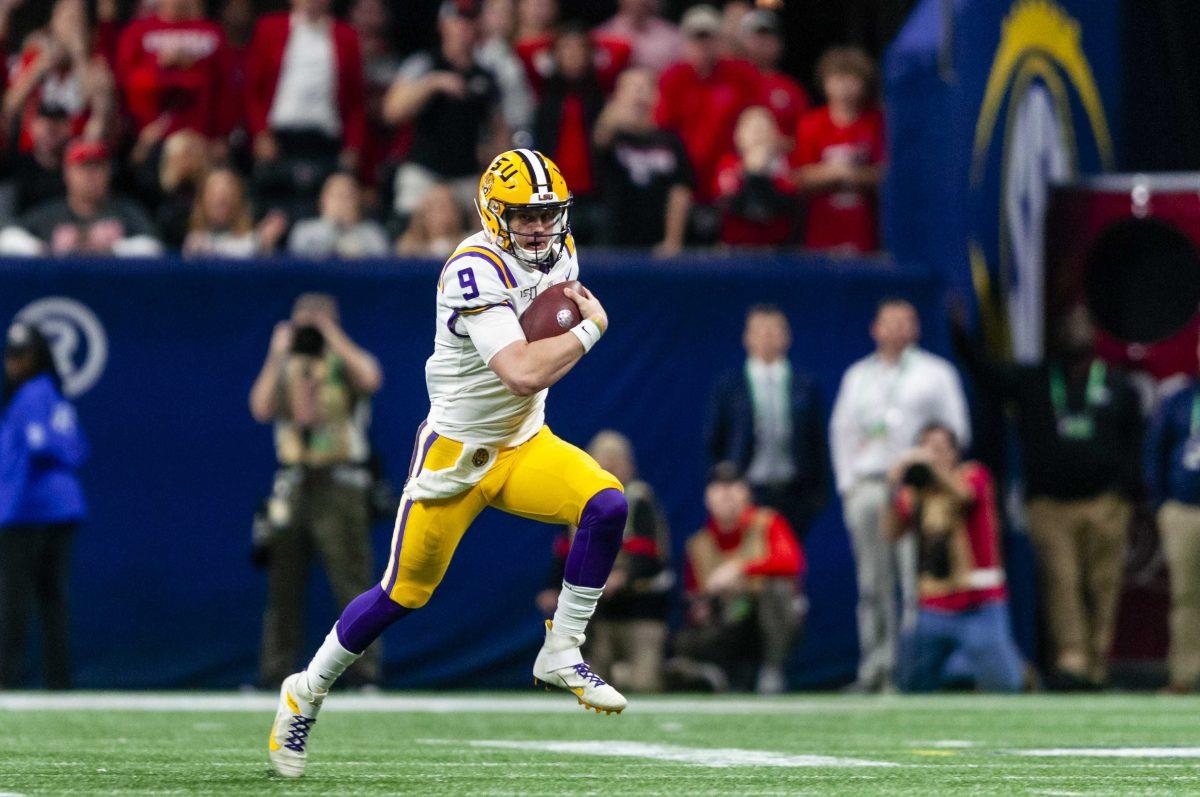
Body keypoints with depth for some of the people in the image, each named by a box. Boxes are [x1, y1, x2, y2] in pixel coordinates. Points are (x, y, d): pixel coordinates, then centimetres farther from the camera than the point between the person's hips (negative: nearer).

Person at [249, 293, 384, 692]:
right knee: (283, 584, 4)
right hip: (292, 487, 4)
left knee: (352, 581, -9)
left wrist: (334, 337, -16)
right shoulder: (283, 369, 13)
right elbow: (261, 408, -4)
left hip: (341, 484, -4)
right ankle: (275, 671, 8)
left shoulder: (348, 363, 3)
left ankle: (367, 670, -7)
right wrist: (277, 356, -7)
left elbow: (370, 379, -21)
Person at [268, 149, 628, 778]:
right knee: (404, 593, 1)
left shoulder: (558, 253, 0)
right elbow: (524, 374, -36)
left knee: (606, 506, -19)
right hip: (456, 454, -6)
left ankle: (561, 656, -4)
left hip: (526, 444, 6)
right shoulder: (477, 270, -26)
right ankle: (306, 692, 24)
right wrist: (590, 328, -23)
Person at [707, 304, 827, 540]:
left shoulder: (805, 386, 8)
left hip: (794, 493, 1)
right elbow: (713, 441, 8)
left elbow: (818, 441, 10)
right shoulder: (728, 386, 6)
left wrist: (820, 491, 6)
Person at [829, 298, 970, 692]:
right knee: (872, 582, 2)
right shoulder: (858, 375, 20)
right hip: (866, 484, 4)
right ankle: (874, 668, 4)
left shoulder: (935, 373, 9)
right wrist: (847, 482, 10)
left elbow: (955, 430, 6)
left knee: (916, 580, -11)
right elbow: (842, 430, 21)